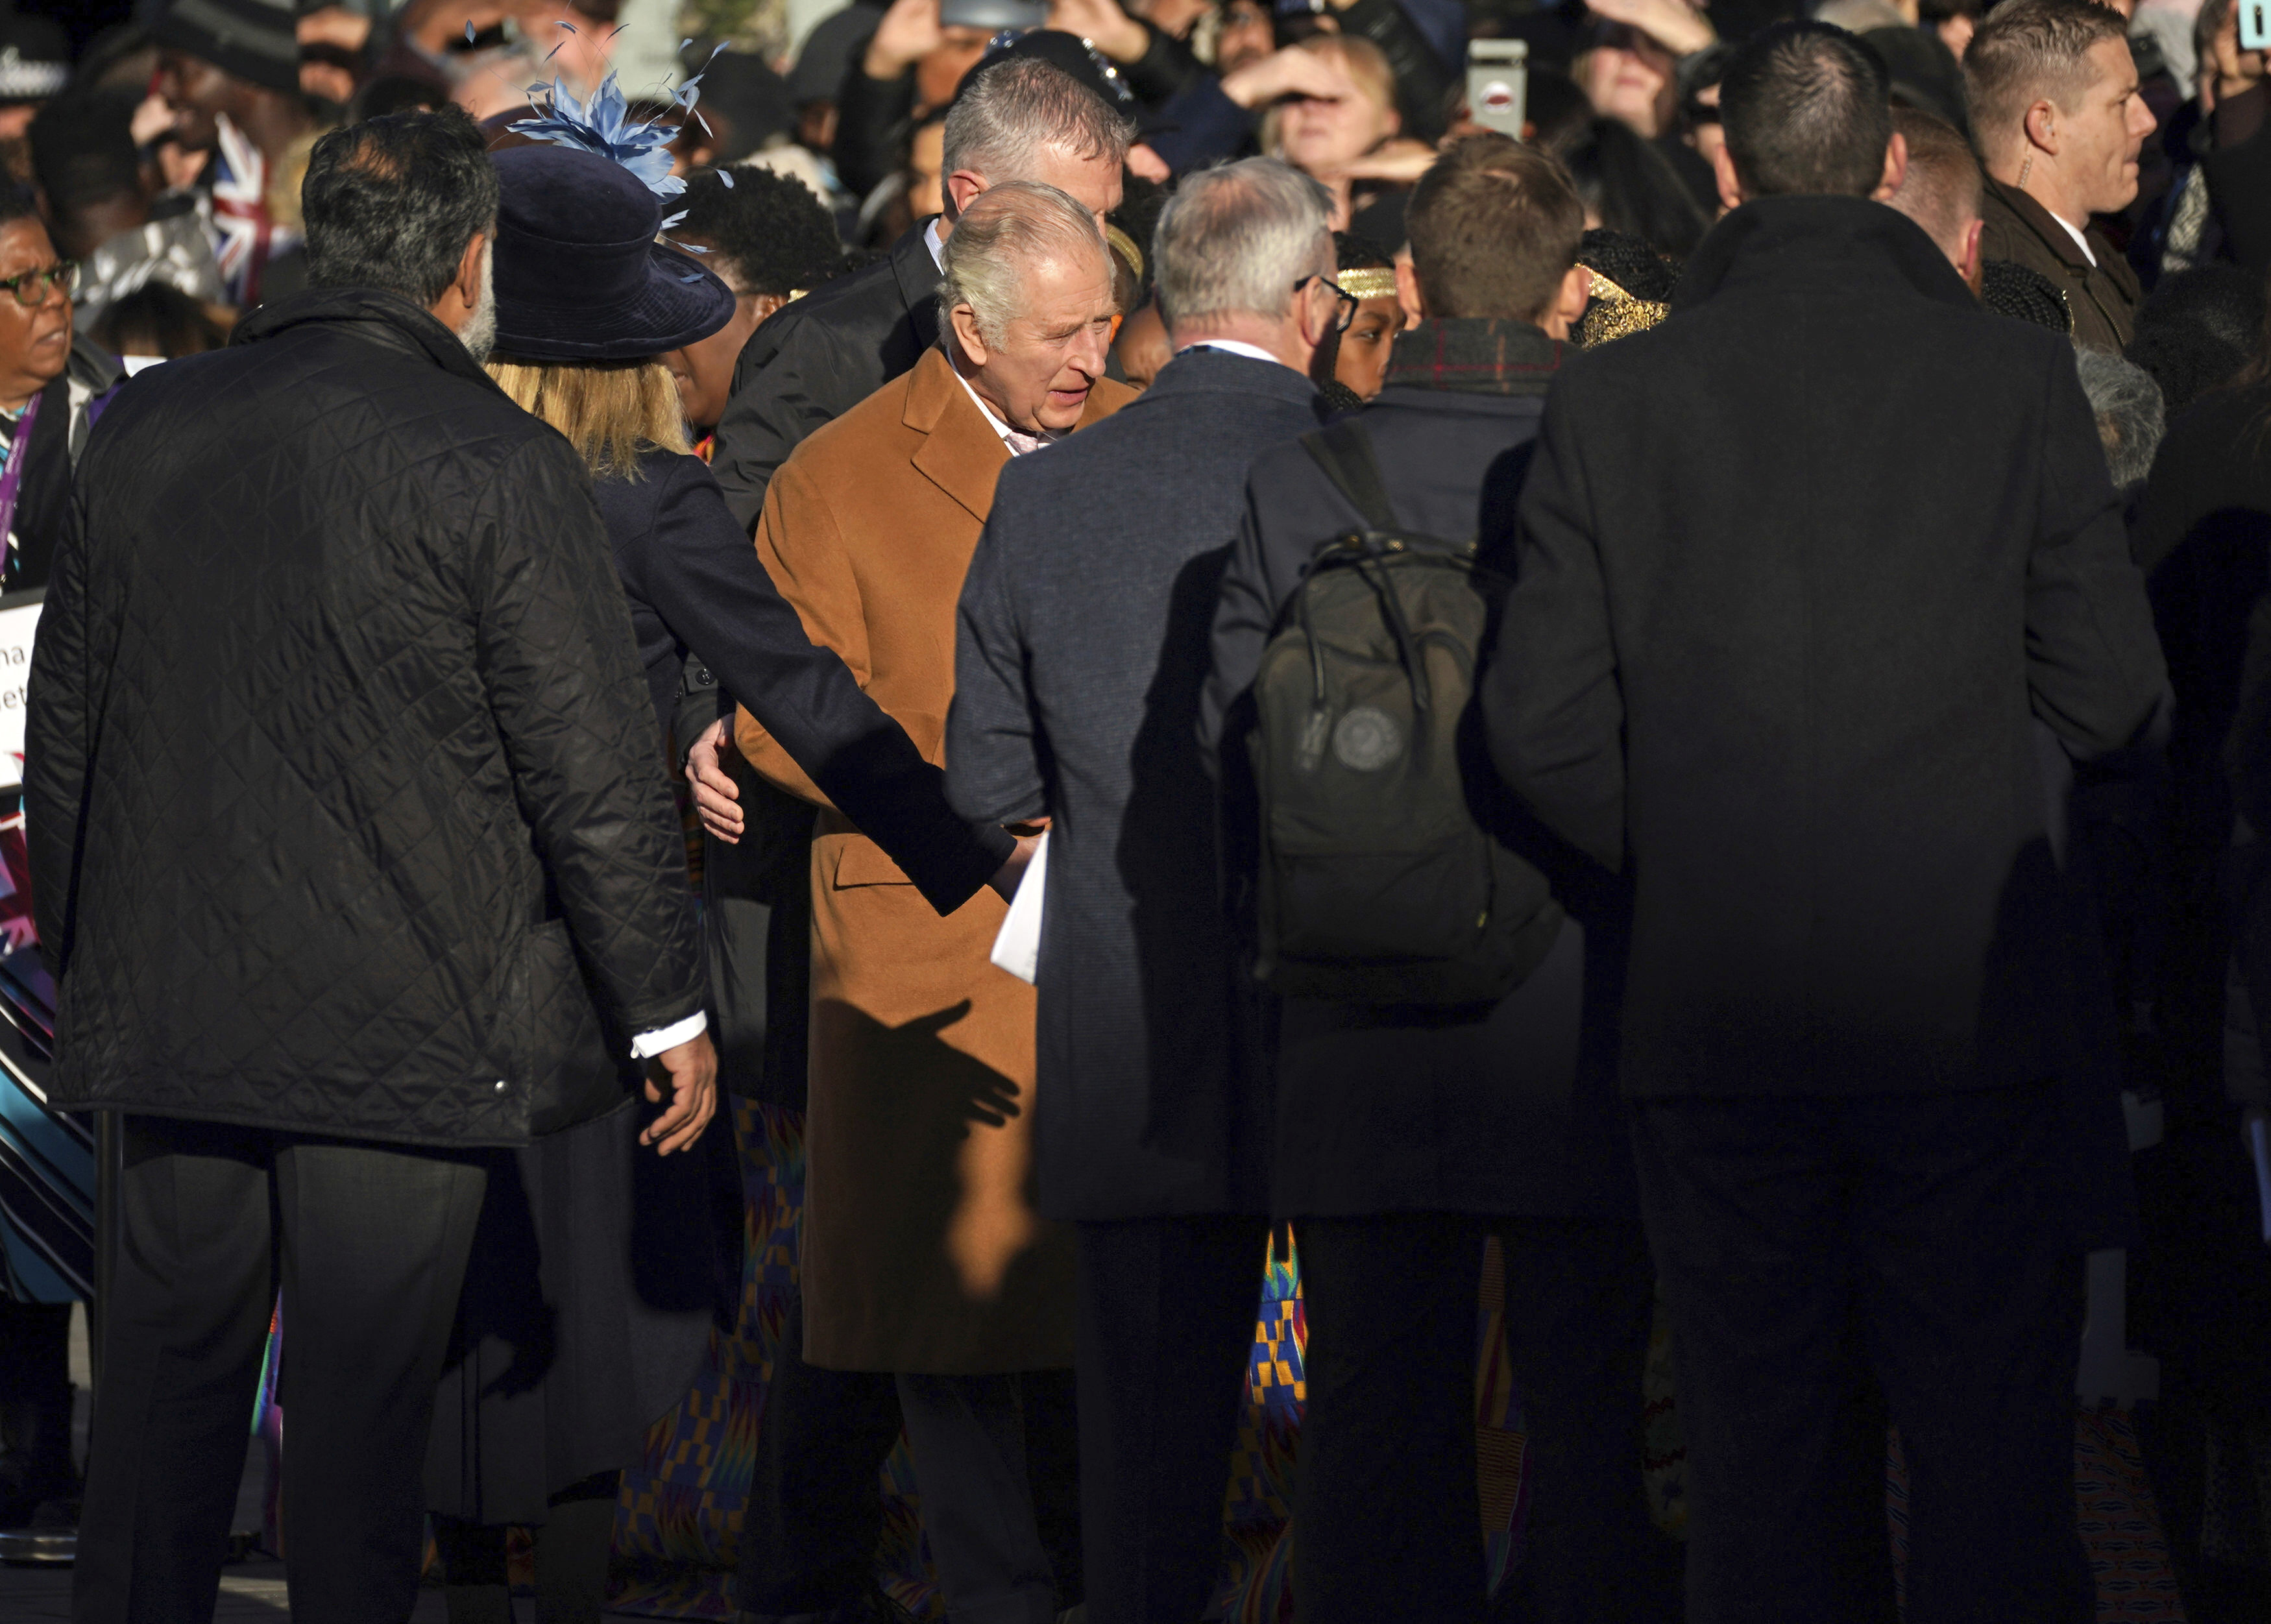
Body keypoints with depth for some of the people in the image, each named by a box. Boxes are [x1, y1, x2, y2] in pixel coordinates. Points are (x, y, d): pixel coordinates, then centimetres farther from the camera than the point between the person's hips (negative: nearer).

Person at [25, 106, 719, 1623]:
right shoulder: (500, 470, -13)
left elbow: (65, 728, 11)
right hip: (402, 1025, -5)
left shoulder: (146, 429, 3)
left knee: (166, 1382, 14)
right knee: (364, 1398, 1)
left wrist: (84, 957, 23)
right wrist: (670, 1010, -1)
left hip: (170, 1014, 5)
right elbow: (595, 774, -11)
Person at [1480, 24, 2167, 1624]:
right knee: (1993, 1452, 4)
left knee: (1756, 1451, 9)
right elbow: (2112, 696, -3)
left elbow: (1541, 725, -3)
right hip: (1974, 1011, -1)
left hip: (1719, 1014, 1)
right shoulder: (2014, 375, -5)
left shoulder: (1613, 397, -2)